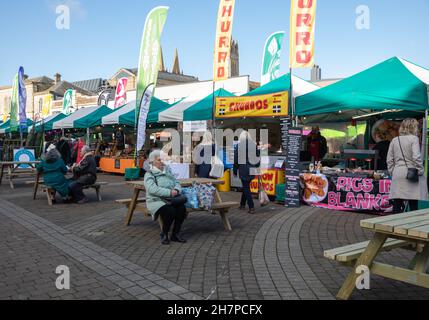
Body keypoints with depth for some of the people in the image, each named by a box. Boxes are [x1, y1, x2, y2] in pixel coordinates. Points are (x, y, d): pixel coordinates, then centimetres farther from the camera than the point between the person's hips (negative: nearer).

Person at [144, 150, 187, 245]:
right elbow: (153, 189, -18)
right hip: (156, 200, -5)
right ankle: (164, 235, -8)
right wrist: (169, 192, -26)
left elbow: (176, 182, 14)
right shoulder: (149, 174, -2)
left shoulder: (167, 170, 16)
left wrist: (177, 190, -11)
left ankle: (175, 234, -7)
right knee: (170, 210, -33)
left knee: (182, 208, -24)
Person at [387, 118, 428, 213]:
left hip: (397, 175, 5)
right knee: (413, 204, 1)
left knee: (397, 205, 3)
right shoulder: (414, 138, -5)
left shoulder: (394, 140, 11)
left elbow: (389, 159, 11)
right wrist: (420, 170, -4)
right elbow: (416, 157, -14)